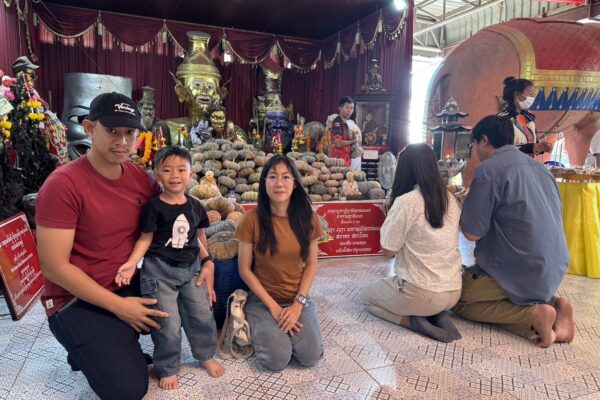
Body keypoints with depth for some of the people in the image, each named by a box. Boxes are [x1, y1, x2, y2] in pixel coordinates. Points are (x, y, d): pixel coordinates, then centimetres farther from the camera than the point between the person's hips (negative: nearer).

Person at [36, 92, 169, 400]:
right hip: (77, 300, -6)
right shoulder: (63, 184, -21)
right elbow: (54, 267, -21)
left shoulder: (139, 177, -2)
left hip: (129, 285, 6)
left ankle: (118, 342, 14)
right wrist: (119, 306, -20)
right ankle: (86, 348, 17)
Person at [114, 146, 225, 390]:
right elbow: (146, 238, -8)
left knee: (202, 314, 12)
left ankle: (206, 355, 37)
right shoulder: (153, 207, -12)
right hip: (160, 270, -4)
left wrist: (207, 263, 14)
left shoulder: (195, 206, 2)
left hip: (191, 268, 5)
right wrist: (132, 262, -21)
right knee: (168, 324, 1)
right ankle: (167, 369, 25)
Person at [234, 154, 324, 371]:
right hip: (263, 299, -2)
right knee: (277, 359, -18)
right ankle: (262, 329, 14)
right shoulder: (253, 219, -14)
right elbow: (244, 270, -9)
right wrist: (273, 307, -12)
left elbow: (311, 265, -1)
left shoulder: (307, 217, -7)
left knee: (310, 356, -14)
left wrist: (298, 304, -11)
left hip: (299, 298, 2)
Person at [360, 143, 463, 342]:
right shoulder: (451, 199, 2)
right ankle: (440, 316, 9)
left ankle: (414, 321, -1)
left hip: (421, 294, -6)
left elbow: (388, 250, -9)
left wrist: (390, 218, 2)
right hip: (453, 292, 6)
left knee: (366, 294, 21)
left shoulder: (405, 202, -18)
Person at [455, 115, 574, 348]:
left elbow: (472, 233, -16)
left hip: (520, 271, -8)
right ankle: (551, 305, 5)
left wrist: (462, 207, 4)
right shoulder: (538, 167, 10)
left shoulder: (489, 170, -15)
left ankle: (532, 316, -9)